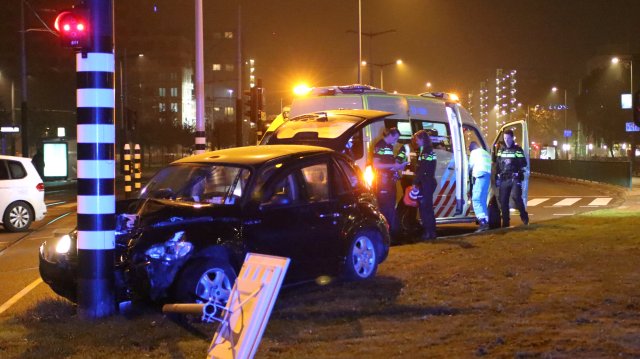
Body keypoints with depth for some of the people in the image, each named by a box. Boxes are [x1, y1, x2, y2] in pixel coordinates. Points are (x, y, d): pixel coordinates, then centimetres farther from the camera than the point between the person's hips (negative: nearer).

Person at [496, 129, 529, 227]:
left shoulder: (517, 149, -1)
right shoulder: (501, 150, 14)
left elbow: (523, 164, -6)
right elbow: (497, 164, 18)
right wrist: (497, 178, 14)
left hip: (515, 178, -5)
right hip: (503, 179, 5)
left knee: (516, 196, -21)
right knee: (503, 201, 2)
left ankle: (524, 216, -2)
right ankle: (505, 222, 10)